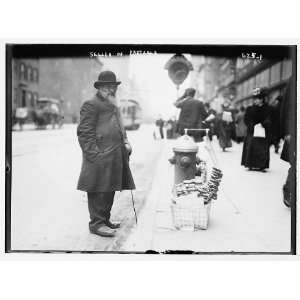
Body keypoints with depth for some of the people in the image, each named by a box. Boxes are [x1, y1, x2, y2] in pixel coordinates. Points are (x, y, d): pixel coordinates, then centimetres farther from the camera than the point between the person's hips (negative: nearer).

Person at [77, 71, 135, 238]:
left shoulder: (114, 106, 23)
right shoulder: (91, 105, -7)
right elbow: (84, 132, -13)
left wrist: (125, 143, 14)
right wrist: (94, 154, -18)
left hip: (116, 156, 9)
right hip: (101, 157, -9)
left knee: (110, 190, 15)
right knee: (99, 191, -4)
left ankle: (105, 220, 26)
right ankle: (96, 223, 4)